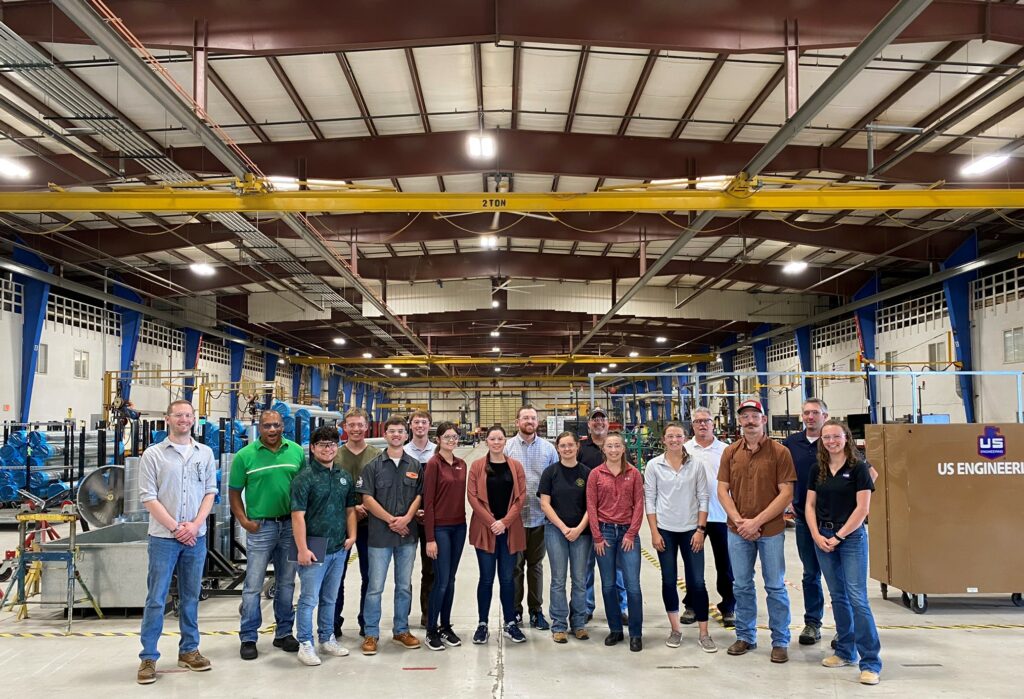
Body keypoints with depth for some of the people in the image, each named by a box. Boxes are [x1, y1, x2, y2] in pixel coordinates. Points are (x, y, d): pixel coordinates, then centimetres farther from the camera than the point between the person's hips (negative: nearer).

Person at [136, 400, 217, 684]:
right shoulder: (153, 454, -3)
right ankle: (148, 657, 8)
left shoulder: (205, 453, 7)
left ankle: (189, 650, 23)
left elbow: (210, 492, 6)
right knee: (156, 599, -1)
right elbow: (148, 498, -7)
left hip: (196, 537, 3)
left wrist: (195, 525, -7)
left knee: (190, 597, 12)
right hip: (163, 537, -3)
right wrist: (175, 527, -11)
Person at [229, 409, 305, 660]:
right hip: (261, 526, -3)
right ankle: (248, 638, 13)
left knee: (286, 583, 13)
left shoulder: (297, 452, 2)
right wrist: (244, 521, -8)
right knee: (253, 585, 2)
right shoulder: (245, 455, -4)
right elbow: (234, 492, 1)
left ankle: (284, 633, 25)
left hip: (291, 524, 3)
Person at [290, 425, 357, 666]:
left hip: (339, 548, 6)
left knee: (330, 598, 17)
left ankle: (327, 639, 29)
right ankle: (305, 644, 11)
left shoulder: (345, 477, 10)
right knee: (309, 599, 0)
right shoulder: (305, 477, -10)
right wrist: (302, 549, -18)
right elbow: (298, 515, -14)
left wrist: (351, 535, 5)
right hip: (314, 549, -6)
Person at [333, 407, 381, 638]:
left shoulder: (377, 455, 1)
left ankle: (366, 623, 22)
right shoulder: (335, 455, 0)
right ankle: (334, 622, 22)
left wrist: (366, 508, -14)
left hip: (368, 523, 1)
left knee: (369, 575, 9)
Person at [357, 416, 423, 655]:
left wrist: (406, 518, -13)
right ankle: (371, 634, 12)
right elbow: (367, 498, -6)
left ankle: (401, 630, 24)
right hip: (380, 534, -2)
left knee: (404, 586, 11)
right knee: (375, 587, 1)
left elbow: (419, 495, 4)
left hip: (407, 534, 3)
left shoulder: (415, 466, 8)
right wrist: (391, 520, -13)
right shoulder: (373, 466, 0)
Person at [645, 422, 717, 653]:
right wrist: (654, 532, -5)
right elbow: (649, 499, -1)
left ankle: (704, 634, 9)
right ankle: (675, 629, 21)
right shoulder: (653, 465, -2)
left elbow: (703, 498, 1)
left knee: (697, 582, -1)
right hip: (665, 530, 0)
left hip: (691, 530, 0)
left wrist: (701, 529, -5)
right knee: (669, 580, 8)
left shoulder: (696, 465, -1)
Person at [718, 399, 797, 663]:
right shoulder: (730, 452, 4)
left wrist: (757, 521, -15)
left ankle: (780, 641, 18)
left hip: (771, 530, -3)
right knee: (741, 586, 12)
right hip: (738, 530, 3)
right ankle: (745, 637, 26)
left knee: (775, 587, 6)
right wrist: (739, 521, -11)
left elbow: (786, 493, -10)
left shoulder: (780, 452, -6)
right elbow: (722, 490, 2)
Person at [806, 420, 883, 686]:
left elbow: (862, 508, -10)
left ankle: (871, 662, -5)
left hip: (851, 536, -5)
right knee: (838, 597, 12)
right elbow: (810, 505, 9)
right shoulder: (818, 470, 8)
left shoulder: (858, 467, -6)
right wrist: (817, 535, -5)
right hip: (823, 537, 5)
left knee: (857, 597, -9)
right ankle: (845, 651, 23)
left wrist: (838, 537, -11)